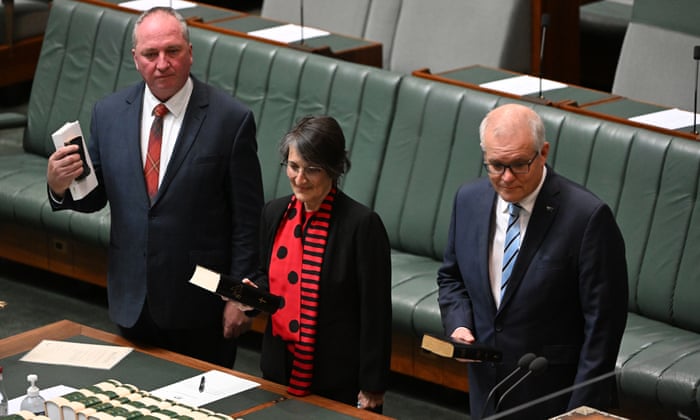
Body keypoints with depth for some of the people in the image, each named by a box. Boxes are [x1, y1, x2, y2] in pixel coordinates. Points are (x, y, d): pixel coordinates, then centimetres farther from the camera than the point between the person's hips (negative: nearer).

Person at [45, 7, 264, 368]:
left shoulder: (231, 119, -11)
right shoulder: (108, 113, 1)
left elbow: (247, 219, -8)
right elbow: (95, 196, 8)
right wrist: (60, 186, -14)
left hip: (201, 303, -4)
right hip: (132, 301, 4)